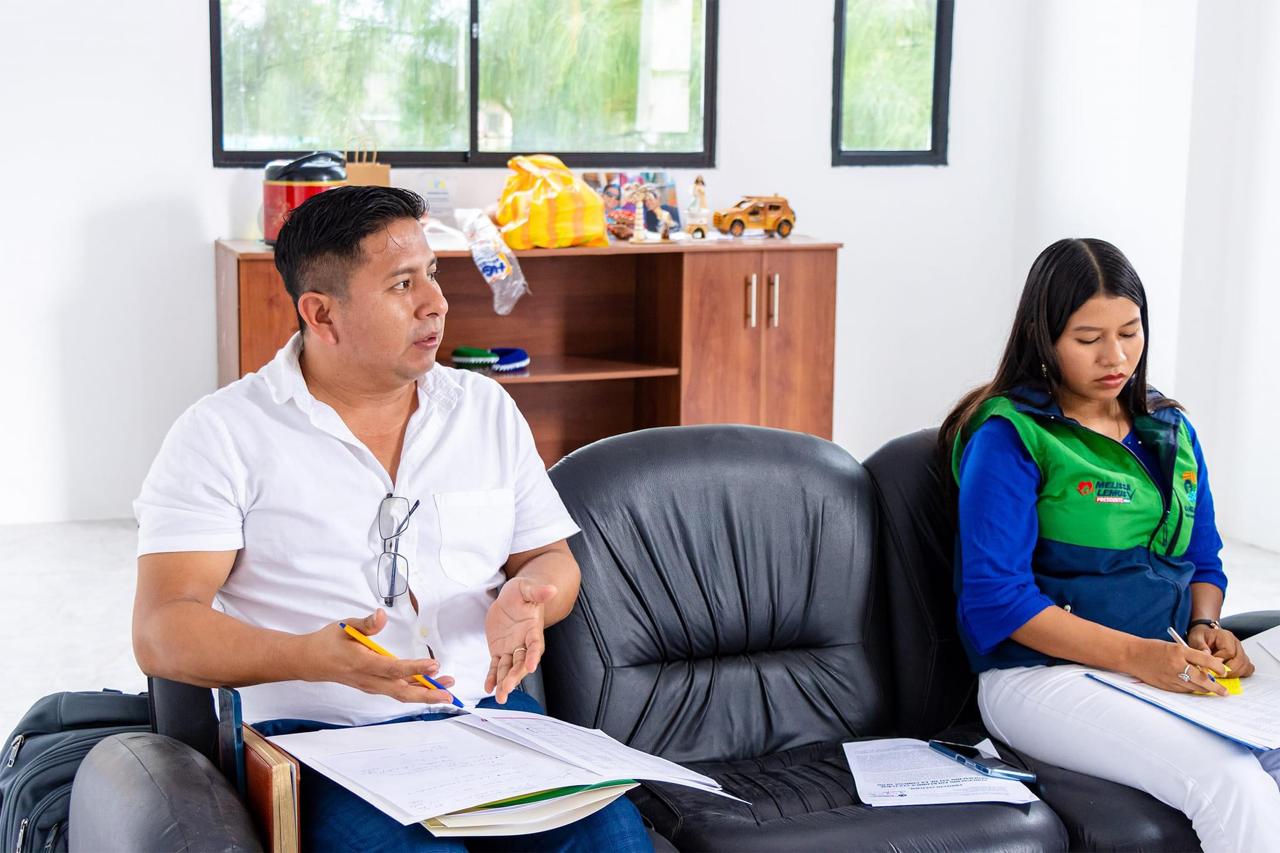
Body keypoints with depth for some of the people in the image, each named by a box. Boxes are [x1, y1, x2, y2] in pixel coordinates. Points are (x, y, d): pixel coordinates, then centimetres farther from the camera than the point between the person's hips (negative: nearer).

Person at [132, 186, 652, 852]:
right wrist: (315, 657, -26)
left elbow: (551, 559, 19)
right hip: (319, 736, -3)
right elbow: (162, 633, -7)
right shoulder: (223, 434, 0)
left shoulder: (486, 408, 15)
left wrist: (526, 599, -8)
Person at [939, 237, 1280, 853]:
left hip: (1172, 669, 6)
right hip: (1042, 674, -6)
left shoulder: (1170, 432, 17)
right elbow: (995, 598, -12)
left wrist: (1205, 629, -1)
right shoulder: (1010, 436, -5)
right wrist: (1134, 654, -20)